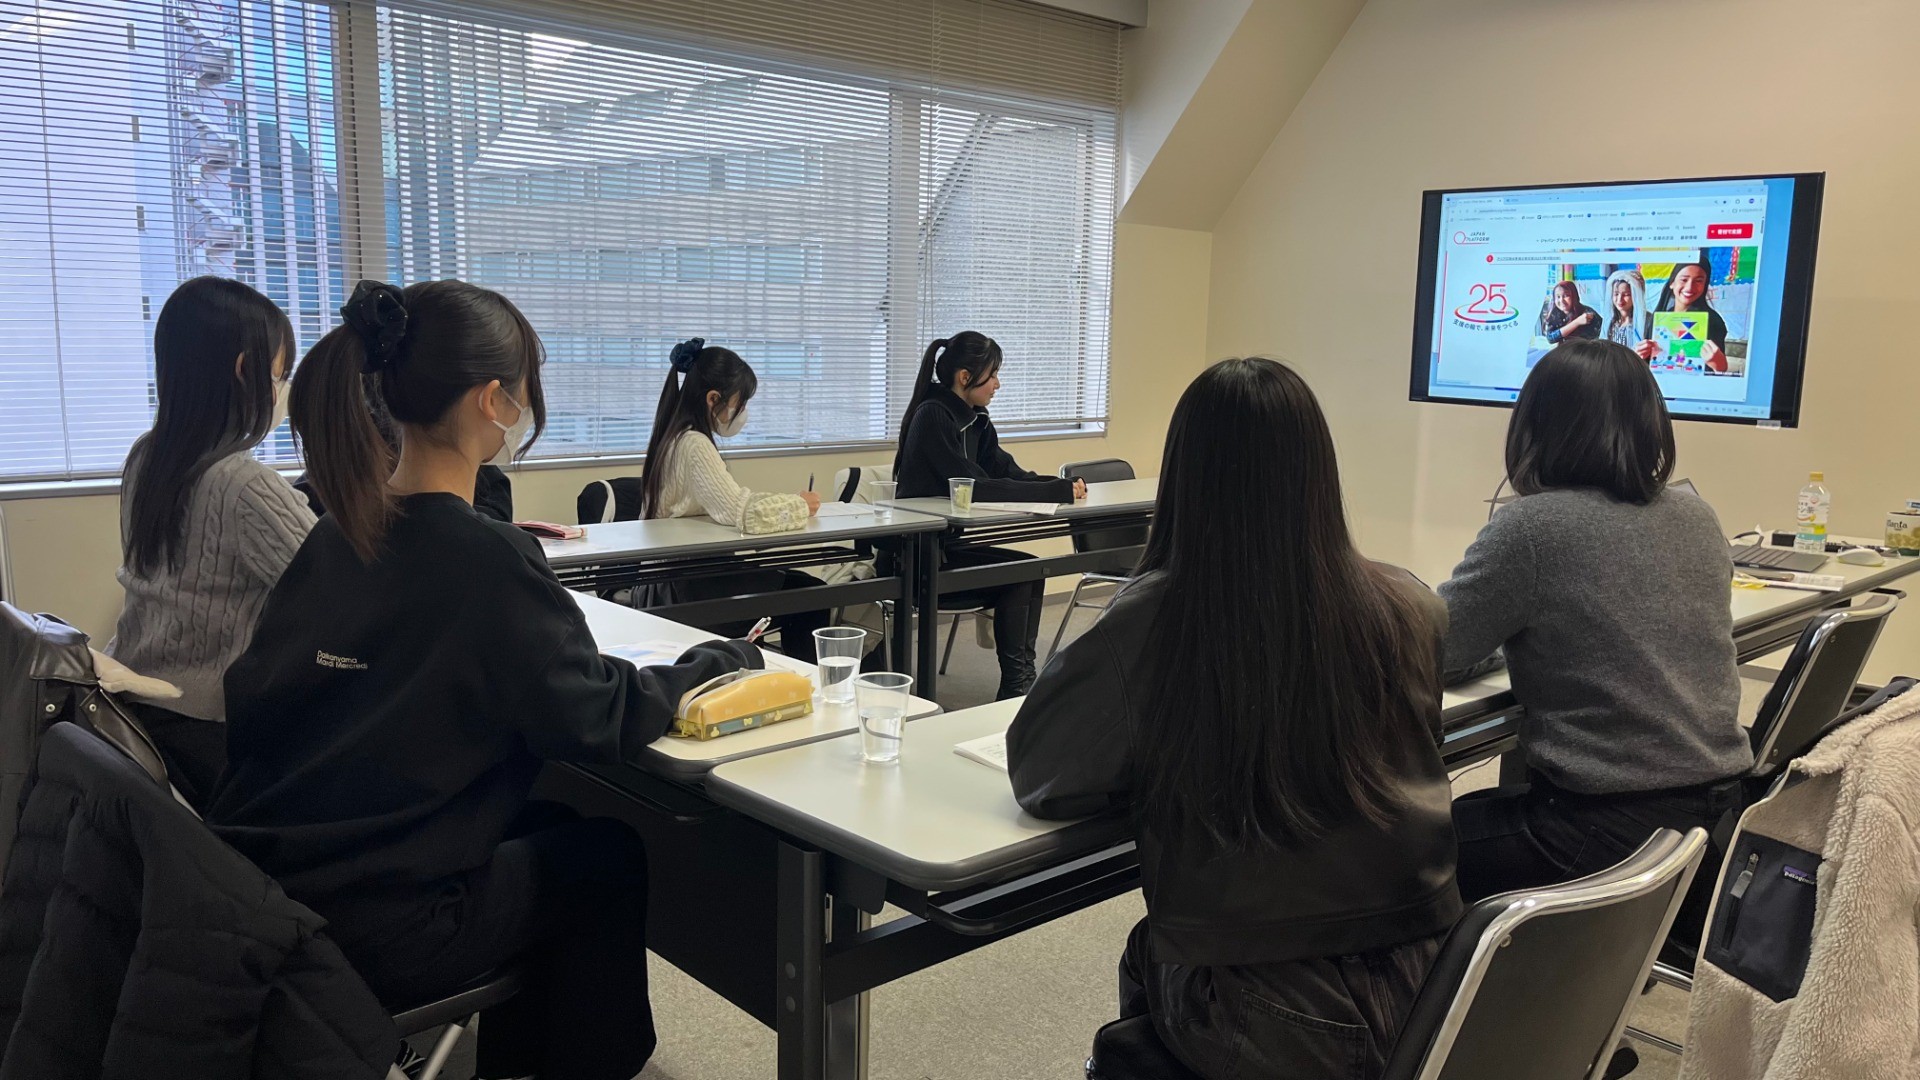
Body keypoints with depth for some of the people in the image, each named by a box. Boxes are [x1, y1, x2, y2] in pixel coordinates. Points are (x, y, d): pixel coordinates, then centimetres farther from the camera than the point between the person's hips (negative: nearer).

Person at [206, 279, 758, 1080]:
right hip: (368, 937, -7)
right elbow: (601, 720, -17)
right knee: (610, 856, 15)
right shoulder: (486, 558, -20)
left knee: (547, 825, 26)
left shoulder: (340, 531, 1)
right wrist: (727, 660, -1)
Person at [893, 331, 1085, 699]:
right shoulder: (933, 417, -18)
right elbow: (973, 486, -26)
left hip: (951, 545, 8)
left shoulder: (974, 419, 9)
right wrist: (1058, 492, -25)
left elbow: (1010, 473, 3)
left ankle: (1021, 680, -6)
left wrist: (1062, 485, -16)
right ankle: (1017, 684, -5)